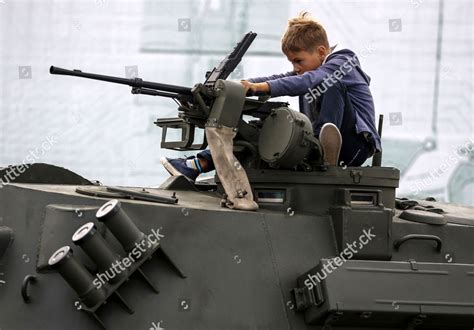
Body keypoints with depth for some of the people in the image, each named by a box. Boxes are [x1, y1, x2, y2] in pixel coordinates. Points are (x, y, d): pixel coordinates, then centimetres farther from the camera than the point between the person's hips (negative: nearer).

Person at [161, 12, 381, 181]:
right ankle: (199, 165, -9)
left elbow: (307, 81, -27)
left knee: (332, 85, -27)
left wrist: (260, 87, -37)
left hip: (354, 146, -7)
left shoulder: (343, 63, -8)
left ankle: (328, 150, -46)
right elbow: (278, 80, 2)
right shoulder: (308, 70, 18)